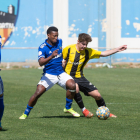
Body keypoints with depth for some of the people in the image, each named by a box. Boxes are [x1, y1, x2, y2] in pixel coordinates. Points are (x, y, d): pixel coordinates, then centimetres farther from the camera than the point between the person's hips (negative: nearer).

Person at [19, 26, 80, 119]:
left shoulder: (60, 42, 4)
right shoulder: (42, 48, -13)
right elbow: (41, 63, -29)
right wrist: (51, 57, -42)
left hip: (61, 73, 4)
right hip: (49, 75, -4)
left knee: (72, 85, -22)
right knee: (38, 93, -15)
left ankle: (68, 108, -1)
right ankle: (26, 113, 5)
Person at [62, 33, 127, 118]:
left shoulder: (88, 51, -1)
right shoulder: (68, 49, -9)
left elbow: (103, 54, 1)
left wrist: (117, 50, -8)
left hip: (80, 77, 4)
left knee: (97, 95, -4)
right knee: (75, 87, -37)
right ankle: (84, 110, -17)